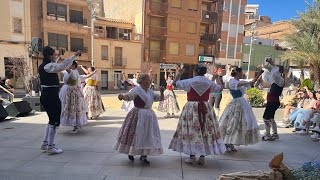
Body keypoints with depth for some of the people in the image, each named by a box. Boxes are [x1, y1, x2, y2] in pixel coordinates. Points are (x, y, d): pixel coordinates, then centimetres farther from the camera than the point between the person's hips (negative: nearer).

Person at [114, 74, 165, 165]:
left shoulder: (150, 91, 11)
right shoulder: (137, 89, -10)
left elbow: (160, 98, 14)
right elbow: (128, 96, -26)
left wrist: (162, 92, -6)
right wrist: (122, 96, -48)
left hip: (149, 116, 7)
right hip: (138, 115, -6)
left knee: (147, 135, 8)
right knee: (136, 134, 3)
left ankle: (143, 156, 21)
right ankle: (130, 152, 28)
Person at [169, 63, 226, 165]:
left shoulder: (189, 82, -6)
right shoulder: (209, 83, 2)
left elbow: (175, 83, 4)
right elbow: (220, 88, 18)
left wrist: (178, 74, 19)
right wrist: (217, 78, 34)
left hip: (191, 108, -2)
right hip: (205, 109, 3)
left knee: (191, 130, 5)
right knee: (206, 131, 10)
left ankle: (192, 156, 9)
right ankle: (202, 157, 15)